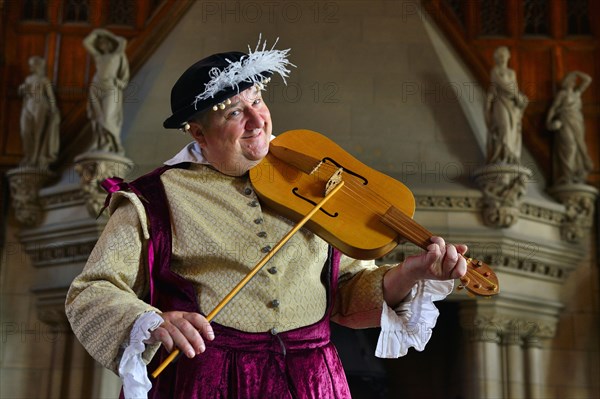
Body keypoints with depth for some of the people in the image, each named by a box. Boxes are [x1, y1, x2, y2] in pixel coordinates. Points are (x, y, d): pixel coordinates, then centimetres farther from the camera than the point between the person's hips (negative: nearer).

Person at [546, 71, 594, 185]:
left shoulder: (577, 92, 19)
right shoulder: (562, 93, 5)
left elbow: (588, 79, 22)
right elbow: (553, 108, 0)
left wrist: (576, 73, 17)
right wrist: (548, 121, -11)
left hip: (578, 123, 7)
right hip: (566, 122, -6)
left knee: (579, 147, -1)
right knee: (569, 146, -18)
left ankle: (577, 177, -2)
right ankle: (567, 177, -22)